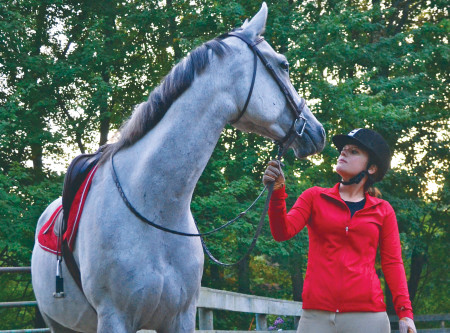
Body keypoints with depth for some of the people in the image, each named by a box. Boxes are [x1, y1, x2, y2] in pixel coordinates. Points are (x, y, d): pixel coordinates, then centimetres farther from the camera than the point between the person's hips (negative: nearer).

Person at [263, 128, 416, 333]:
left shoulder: (383, 211, 11)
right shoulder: (314, 198, 12)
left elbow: (392, 263, 6)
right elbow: (283, 232, 0)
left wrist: (405, 312, -5)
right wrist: (277, 193, -17)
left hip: (367, 314, 0)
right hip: (317, 315, 0)